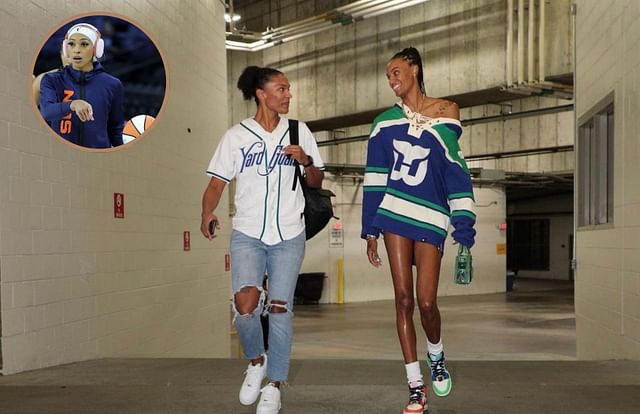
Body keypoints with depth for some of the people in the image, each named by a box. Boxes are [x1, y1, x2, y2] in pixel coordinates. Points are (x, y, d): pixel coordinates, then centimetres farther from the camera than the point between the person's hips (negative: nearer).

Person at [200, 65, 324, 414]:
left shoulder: (298, 132, 6)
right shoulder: (236, 136, 2)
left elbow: (316, 182, 11)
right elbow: (216, 182, -2)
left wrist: (306, 161, -10)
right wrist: (207, 214, -21)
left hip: (289, 236, 1)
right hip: (247, 234, -1)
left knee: (279, 307, -1)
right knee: (245, 304, -18)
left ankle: (274, 385, 14)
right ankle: (256, 361, 12)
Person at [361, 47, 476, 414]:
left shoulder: (445, 112, 3)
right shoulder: (385, 122, 7)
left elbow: (456, 172, -1)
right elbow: (375, 179, 8)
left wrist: (464, 229, -6)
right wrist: (370, 231, 6)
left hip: (431, 217, -2)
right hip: (394, 214, 2)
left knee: (426, 301, -7)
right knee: (404, 299, 0)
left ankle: (436, 356, 26)